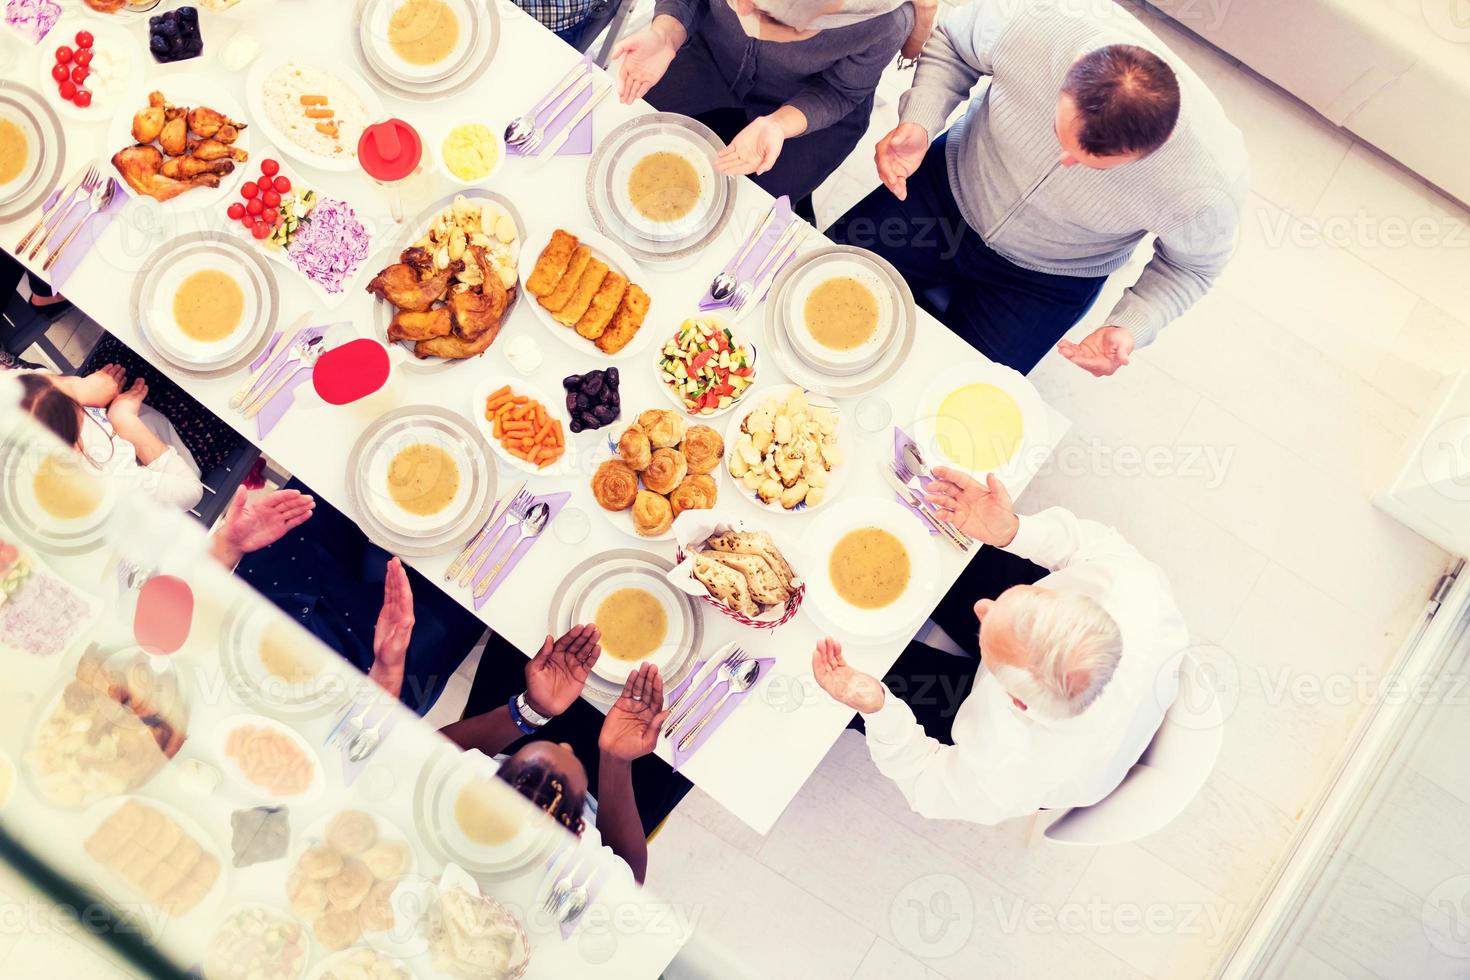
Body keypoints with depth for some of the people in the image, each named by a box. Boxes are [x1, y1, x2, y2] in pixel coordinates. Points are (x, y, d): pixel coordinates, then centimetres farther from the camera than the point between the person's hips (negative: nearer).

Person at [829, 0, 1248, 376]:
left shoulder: (1208, 184, -35)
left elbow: (1191, 264, -11)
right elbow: (950, 44, -11)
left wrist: (1130, 327, -27)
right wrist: (918, 122, -28)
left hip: (1047, 280, -1)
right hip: (955, 185, 2)